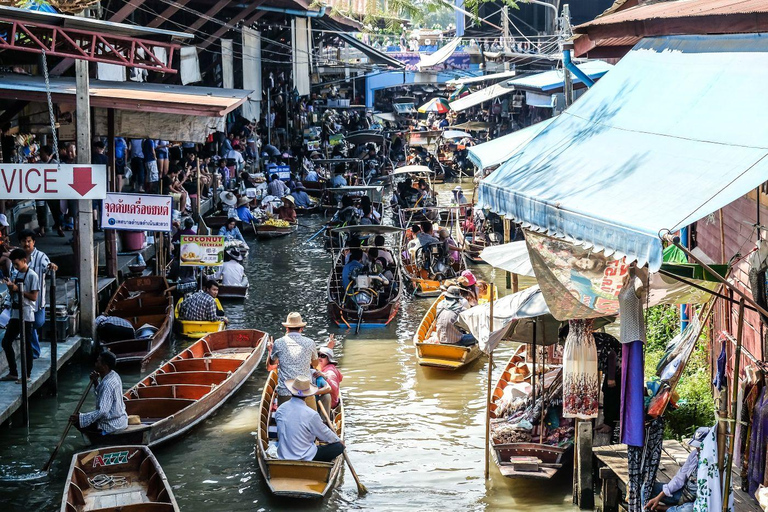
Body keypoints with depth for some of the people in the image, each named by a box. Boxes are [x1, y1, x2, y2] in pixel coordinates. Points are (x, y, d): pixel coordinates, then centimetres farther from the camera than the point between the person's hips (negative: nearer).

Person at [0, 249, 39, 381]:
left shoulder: (32, 276, -10)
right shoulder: (16, 275, 12)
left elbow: (34, 297, -14)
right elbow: (13, 295, 17)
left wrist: (18, 289, -15)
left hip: (26, 316, -8)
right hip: (15, 314, 8)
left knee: (26, 345, -1)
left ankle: (27, 375, 7)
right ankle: (13, 373, 14)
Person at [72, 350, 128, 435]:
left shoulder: (107, 384, -26)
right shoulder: (114, 376, 3)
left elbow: (102, 411, -30)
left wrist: (80, 417, -30)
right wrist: (96, 382, 1)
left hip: (112, 426, -10)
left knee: (77, 422, -3)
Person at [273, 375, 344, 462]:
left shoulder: (280, 410, -2)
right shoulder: (311, 415, -19)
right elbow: (327, 436, -5)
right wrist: (339, 440, 19)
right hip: (305, 459, -6)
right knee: (339, 446, 5)